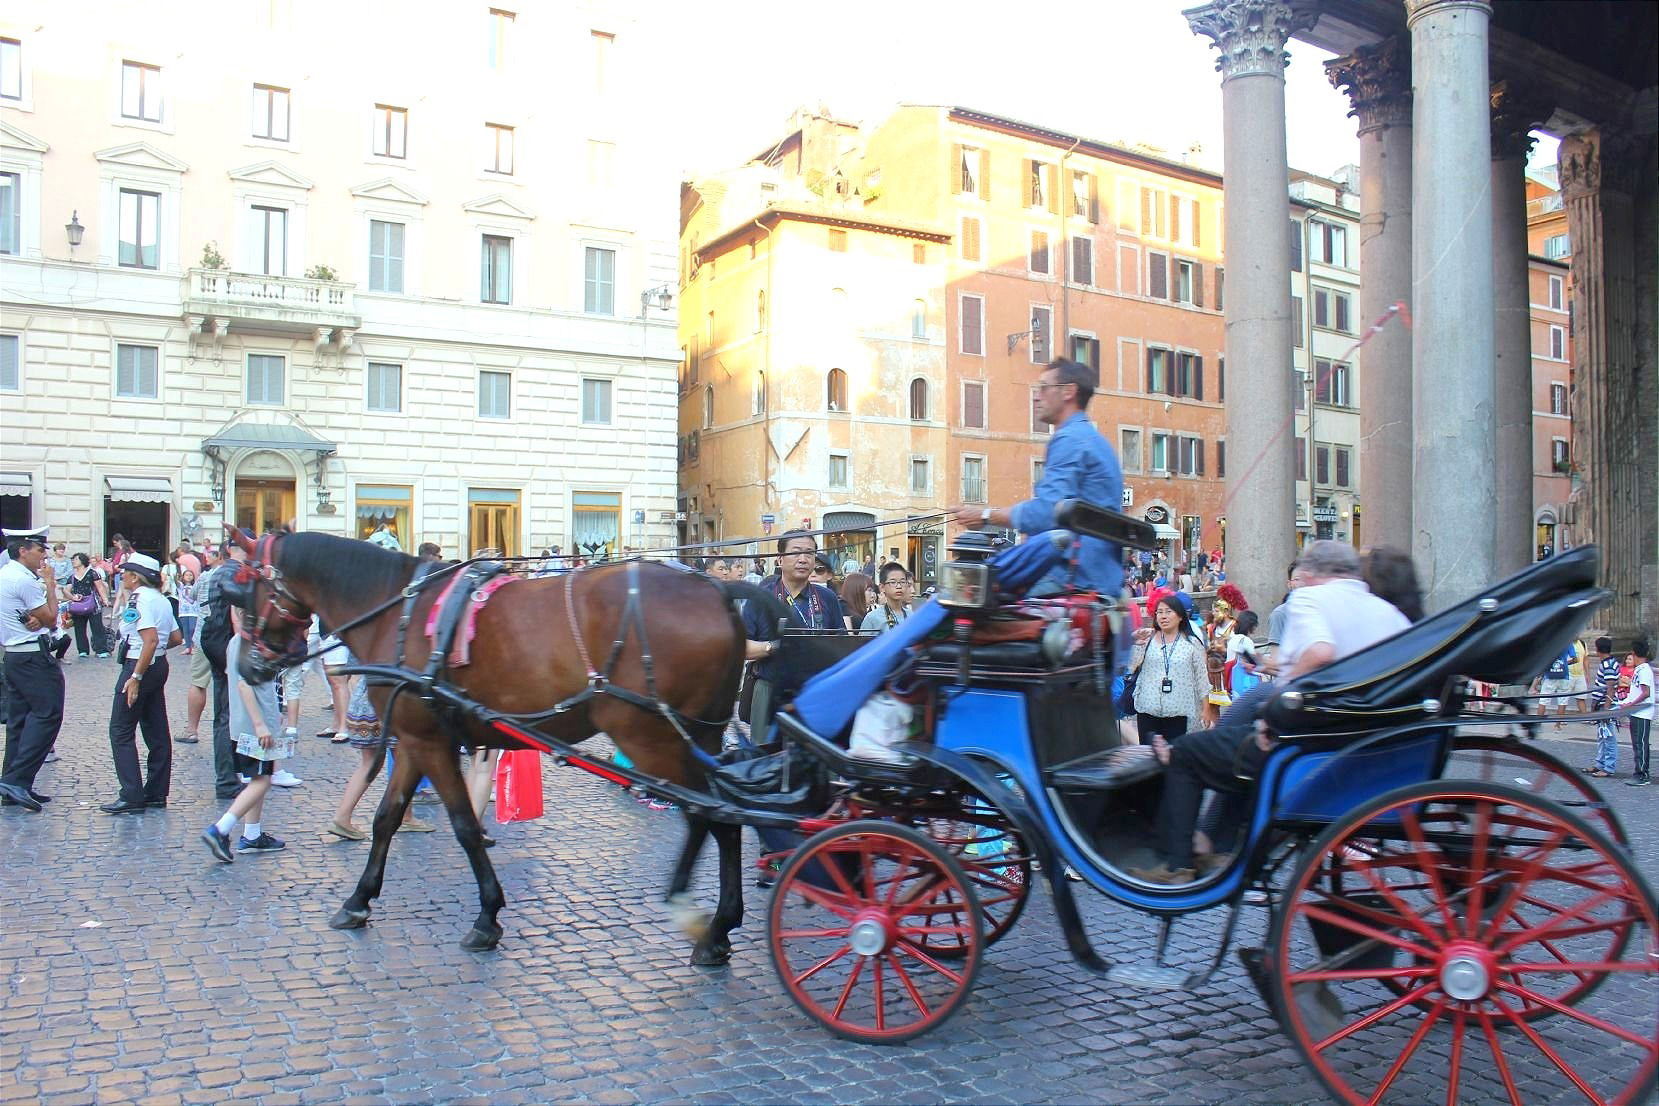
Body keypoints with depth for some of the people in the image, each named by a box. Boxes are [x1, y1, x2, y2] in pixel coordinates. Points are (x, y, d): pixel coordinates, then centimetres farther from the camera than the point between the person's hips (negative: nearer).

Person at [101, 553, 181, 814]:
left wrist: (135, 677, -24)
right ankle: (156, 793, 16)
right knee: (156, 732, 11)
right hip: (159, 666, 10)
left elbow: (151, 640, -24)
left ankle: (132, 797, -5)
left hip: (140, 666, -10)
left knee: (121, 732, -3)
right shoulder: (161, 599, 13)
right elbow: (176, 638, 16)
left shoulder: (140, 599, -15)